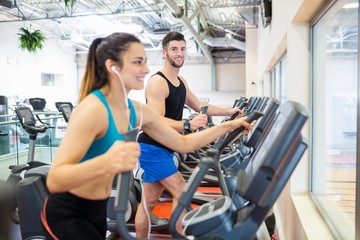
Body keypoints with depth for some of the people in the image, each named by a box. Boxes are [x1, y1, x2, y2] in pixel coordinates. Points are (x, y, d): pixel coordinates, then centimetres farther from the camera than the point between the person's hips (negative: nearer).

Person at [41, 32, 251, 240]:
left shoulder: (138, 111, -4)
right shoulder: (93, 109, -27)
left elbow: (184, 143, 4)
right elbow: (54, 180, -34)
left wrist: (227, 126, -2)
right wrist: (106, 163, -52)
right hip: (66, 214, -7)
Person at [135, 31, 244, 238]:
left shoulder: (181, 82, 12)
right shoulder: (157, 82, -18)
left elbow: (199, 106, 20)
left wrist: (229, 112, 12)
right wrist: (188, 125, -39)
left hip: (164, 149, 9)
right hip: (152, 149, -9)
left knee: (150, 202, 15)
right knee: (182, 193, -9)